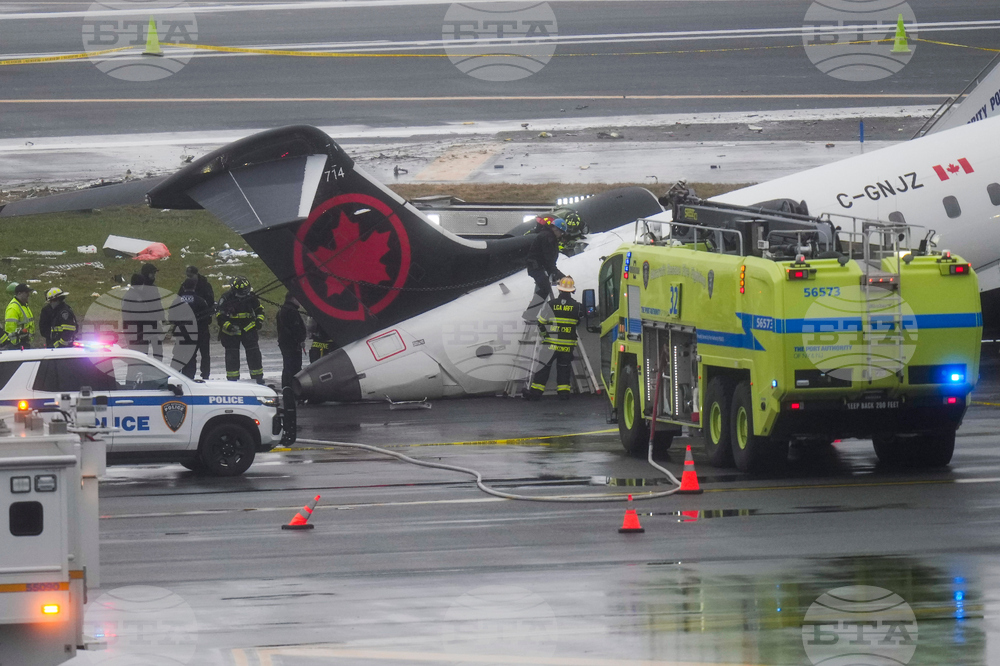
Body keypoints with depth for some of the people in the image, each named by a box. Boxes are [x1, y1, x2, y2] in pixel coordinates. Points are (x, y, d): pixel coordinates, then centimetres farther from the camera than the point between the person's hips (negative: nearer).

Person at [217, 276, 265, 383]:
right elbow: (219, 315, -9)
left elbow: (259, 310, 15)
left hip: (249, 330, 2)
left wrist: (259, 321, -1)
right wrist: (228, 326, -20)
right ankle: (232, 379, 11)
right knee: (232, 356, 1)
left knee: (254, 354, 0)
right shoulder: (226, 298, -11)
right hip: (231, 333, -2)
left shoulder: (251, 297, -1)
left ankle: (258, 377, 11)